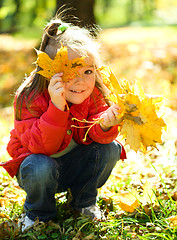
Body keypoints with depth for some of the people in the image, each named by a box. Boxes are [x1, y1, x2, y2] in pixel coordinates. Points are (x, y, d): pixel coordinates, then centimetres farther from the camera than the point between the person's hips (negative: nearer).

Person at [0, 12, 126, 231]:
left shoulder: (93, 94, -13)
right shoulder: (29, 98, -27)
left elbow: (93, 134, -19)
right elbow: (41, 148, -35)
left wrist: (105, 125, -44)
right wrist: (57, 107, -48)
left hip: (75, 164, 4)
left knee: (110, 149, -20)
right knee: (40, 166, -38)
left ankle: (83, 201, 8)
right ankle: (38, 212, -1)